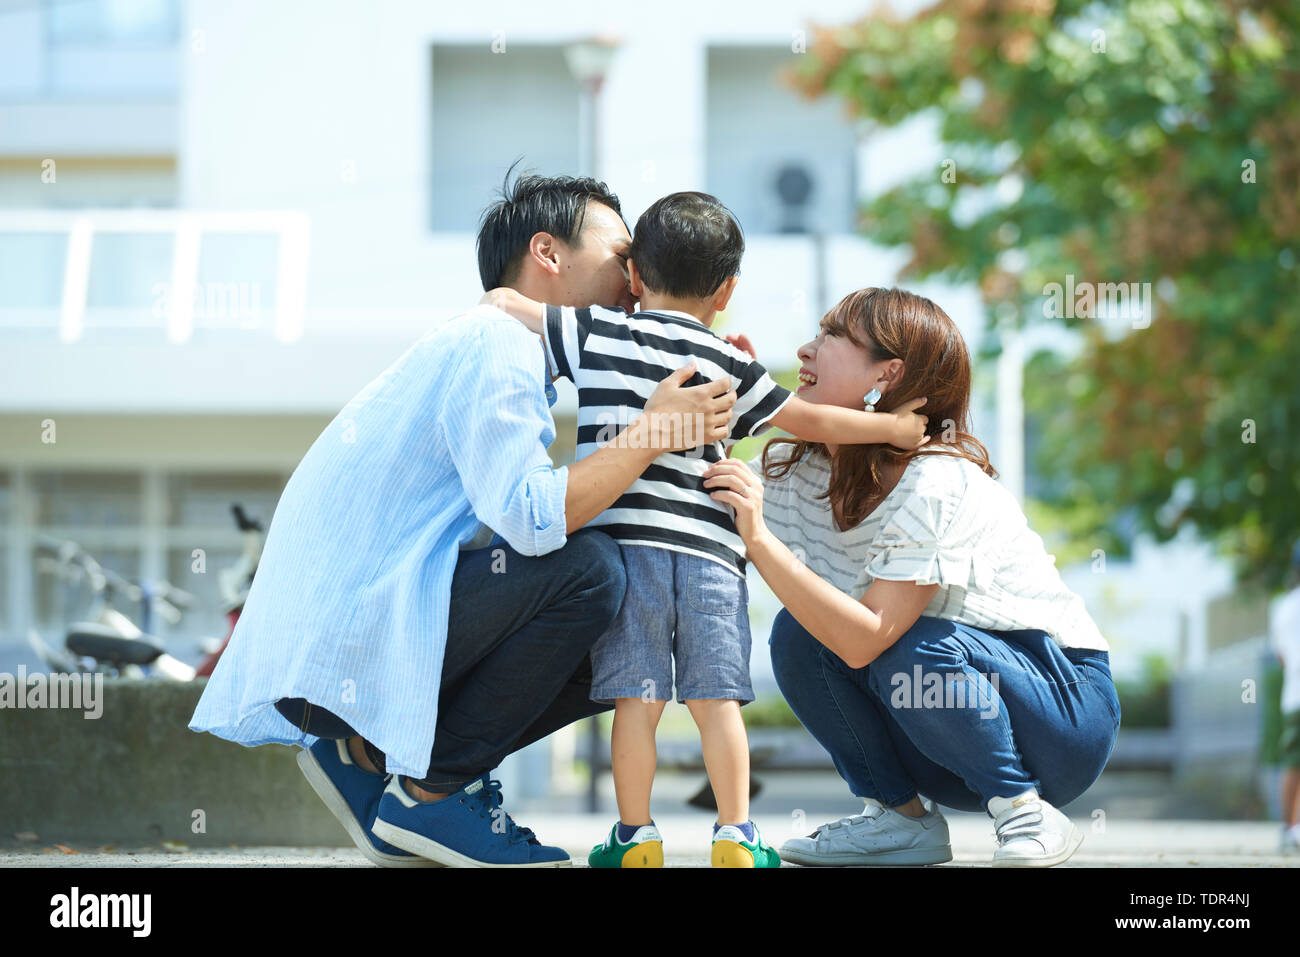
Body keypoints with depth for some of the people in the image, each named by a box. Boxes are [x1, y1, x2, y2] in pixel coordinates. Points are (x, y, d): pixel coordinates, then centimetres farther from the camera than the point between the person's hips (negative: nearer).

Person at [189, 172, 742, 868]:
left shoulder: (489, 345, 22)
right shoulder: (494, 344, -11)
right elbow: (530, 517, -25)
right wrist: (653, 432, -16)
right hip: (342, 648, -10)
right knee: (587, 568, -21)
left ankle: (370, 756, 9)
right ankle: (429, 794, -11)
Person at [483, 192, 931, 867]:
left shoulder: (595, 334, 7)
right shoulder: (729, 364, 11)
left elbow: (503, 302, 11)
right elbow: (811, 420, 19)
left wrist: (503, 304, 34)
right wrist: (891, 427, 32)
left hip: (626, 540, -1)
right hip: (711, 550, 1)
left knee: (636, 698, 1)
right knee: (715, 698, 7)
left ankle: (635, 835, 3)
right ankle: (735, 835, 7)